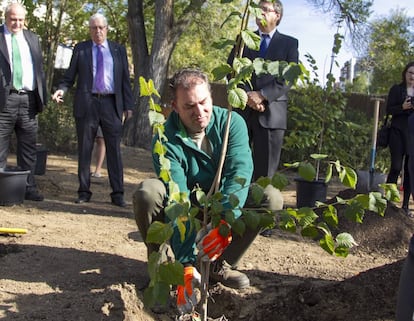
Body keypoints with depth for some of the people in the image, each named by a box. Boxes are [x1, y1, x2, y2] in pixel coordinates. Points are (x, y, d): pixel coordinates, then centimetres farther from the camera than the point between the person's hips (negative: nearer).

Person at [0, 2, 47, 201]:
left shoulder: (32, 39, 17)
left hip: (29, 100, 4)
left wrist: (42, 98, 11)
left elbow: (40, 69, 18)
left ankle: (28, 188, 14)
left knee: (28, 148, 8)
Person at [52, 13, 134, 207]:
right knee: (84, 149, 4)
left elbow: (125, 79, 10)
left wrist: (128, 105, 4)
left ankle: (117, 194, 4)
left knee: (114, 149, -1)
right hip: (87, 103, 0)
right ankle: (84, 192, 13)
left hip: (111, 104, 0)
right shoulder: (80, 49, 10)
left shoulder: (118, 50, 12)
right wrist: (62, 89, -11)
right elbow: (70, 76, 9)